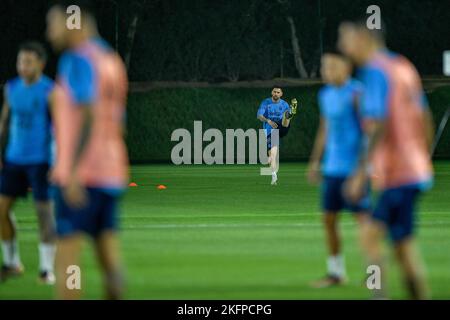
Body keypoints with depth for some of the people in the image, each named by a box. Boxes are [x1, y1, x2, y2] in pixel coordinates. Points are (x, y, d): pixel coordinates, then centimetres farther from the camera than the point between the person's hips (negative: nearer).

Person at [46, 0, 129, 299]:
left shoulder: (79, 59, -9)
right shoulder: (112, 61, 18)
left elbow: (88, 115, -20)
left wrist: (74, 173, -24)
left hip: (80, 175, -8)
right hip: (111, 172, 8)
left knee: (67, 258, -8)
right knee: (109, 255, 5)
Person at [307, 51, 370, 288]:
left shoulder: (356, 93, -10)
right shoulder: (325, 94, 13)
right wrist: (315, 162, 22)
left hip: (354, 168, -7)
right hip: (331, 168, 7)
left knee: (362, 218, -6)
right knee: (328, 219, 6)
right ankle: (336, 272, 15)